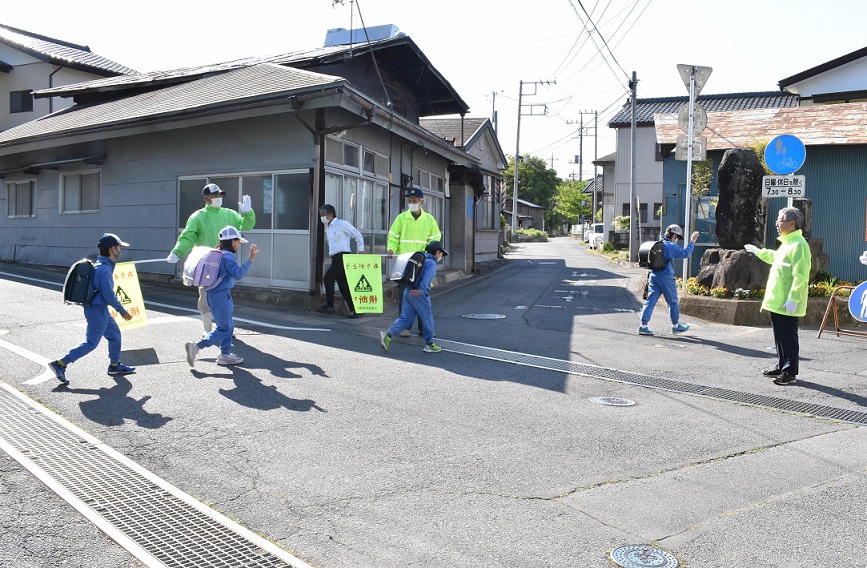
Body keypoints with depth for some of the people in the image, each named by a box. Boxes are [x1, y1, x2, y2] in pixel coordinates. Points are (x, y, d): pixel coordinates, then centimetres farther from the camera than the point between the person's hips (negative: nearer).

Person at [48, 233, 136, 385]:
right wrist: (122, 311, -13)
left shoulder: (100, 265, 10)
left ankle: (115, 365, 27)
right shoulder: (104, 269, -21)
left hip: (99, 309, 10)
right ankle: (60, 364, -3)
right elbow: (109, 295, -22)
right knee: (91, 342, -5)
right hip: (98, 310, -10)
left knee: (114, 333, 17)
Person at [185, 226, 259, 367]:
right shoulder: (228, 256, -15)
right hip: (220, 295, -10)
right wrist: (250, 260, -28)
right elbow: (238, 274, -25)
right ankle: (196, 346, -13)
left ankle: (225, 354, 19)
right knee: (224, 328, -7)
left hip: (213, 293, 10)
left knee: (228, 326, 15)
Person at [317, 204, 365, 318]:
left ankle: (329, 306, -8)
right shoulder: (327, 227, 17)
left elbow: (358, 235, -3)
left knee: (328, 277, -15)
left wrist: (360, 250, -5)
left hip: (343, 256, -8)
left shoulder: (342, 224, -6)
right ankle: (353, 310, 11)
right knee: (343, 286, 6)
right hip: (335, 258, 8)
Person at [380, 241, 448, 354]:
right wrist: (422, 290, -36)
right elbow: (426, 278, -24)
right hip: (418, 293, -8)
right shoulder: (431, 262, -8)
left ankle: (388, 335, -7)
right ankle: (429, 344, 13)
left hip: (408, 291, 8)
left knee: (405, 318, 8)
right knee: (427, 318, 5)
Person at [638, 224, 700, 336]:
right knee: (673, 302, 10)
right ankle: (676, 326, 23)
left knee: (650, 301, 2)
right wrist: (692, 242, 1)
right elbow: (685, 253, -9)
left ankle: (643, 326, -6)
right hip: (666, 277, -6)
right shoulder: (671, 246, -11)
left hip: (653, 276, 6)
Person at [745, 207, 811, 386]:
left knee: (788, 337, -3)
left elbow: (800, 275, -24)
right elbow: (774, 257, 38)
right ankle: (781, 366, 27)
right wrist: (758, 251, 45)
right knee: (779, 336, 17)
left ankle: (790, 373, 3)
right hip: (777, 302, 10)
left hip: (787, 304, -10)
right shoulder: (786, 243, 16)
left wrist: (793, 298, -27)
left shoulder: (799, 244, -17)